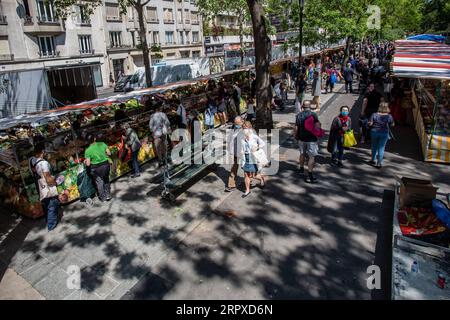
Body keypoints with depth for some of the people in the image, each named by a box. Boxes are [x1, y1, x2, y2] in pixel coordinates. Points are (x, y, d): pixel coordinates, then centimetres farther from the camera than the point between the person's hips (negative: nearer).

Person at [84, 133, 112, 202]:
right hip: (106, 164, 3)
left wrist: (85, 161, 8)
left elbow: (88, 164, -13)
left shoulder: (88, 150, -14)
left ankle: (102, 197, 29)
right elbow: (109, 153, -2)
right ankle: (108, 195, 31)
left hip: (96, 167, -2)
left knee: (99, 182, 16)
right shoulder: (102, 144, -8)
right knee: (106, 180, 22)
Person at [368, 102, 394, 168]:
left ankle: (373, 160, 30)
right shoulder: (389, 116, -11)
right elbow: (392, 125, -3)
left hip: (374, 132, 1)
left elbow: (370, 124, -11)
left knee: (374, 146, 19)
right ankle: (379, 163, 6)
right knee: (381, 148, 5)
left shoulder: (374, 115, -12)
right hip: (384, 133, -1)